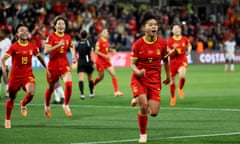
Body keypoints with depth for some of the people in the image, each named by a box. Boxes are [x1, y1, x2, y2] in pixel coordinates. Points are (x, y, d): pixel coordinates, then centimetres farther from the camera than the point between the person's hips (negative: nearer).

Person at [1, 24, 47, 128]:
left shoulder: (32, 46, 1)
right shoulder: (14, 46, -8)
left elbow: (39, 58, 16)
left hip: (28, 75, 1)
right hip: (15, 75, -1)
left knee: (31, 93, -26)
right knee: (11, 97, 7)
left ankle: (23, 105, 9)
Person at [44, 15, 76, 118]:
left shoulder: (67, 37, 4)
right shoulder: (51, 37, -8)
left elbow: (72, 46, 26)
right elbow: (46, 51, -17)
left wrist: (73, 56, 11)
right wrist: (58, 45, -26)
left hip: (64, 64, 2)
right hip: (53, 65, -2)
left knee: (68, 83, -20)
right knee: (51, 87, 11)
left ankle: (66, 105, 0)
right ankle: (47, 106, 37)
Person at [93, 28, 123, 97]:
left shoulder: (107, 40, 7)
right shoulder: (99, 41, -15)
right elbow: (96, 52, -17)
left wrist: (112, 50, 3)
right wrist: (105, 56, -24)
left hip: (107, 61, 6)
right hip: (100, 61, -6)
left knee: (113, 74, -5)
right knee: (101, 77, 5)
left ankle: (116, 91, -5)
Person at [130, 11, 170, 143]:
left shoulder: (162, 43, -4)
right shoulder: (137, 44, -10)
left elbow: (165, 60, 12)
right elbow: (132, 64, -6)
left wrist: (168, 76, 19)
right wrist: (138, 72, -27)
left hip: (154, 80, 2)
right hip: (139, 78, -2)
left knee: (154, 112, -5)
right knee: (144, 106, -21)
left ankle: (138, 100, 29)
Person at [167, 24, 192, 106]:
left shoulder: (184, 39, 3)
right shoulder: (170, 41, -3)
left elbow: (189, 46, 25)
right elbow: (168, 54, -4)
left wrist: (188, 51, 5)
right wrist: (174, 50, -21)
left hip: (182, 61, 0)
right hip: (173, 62, 0)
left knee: (182, 75, -29)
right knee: (172, 81, 6)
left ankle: (180, 89, 1)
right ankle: (172, 98, 27)